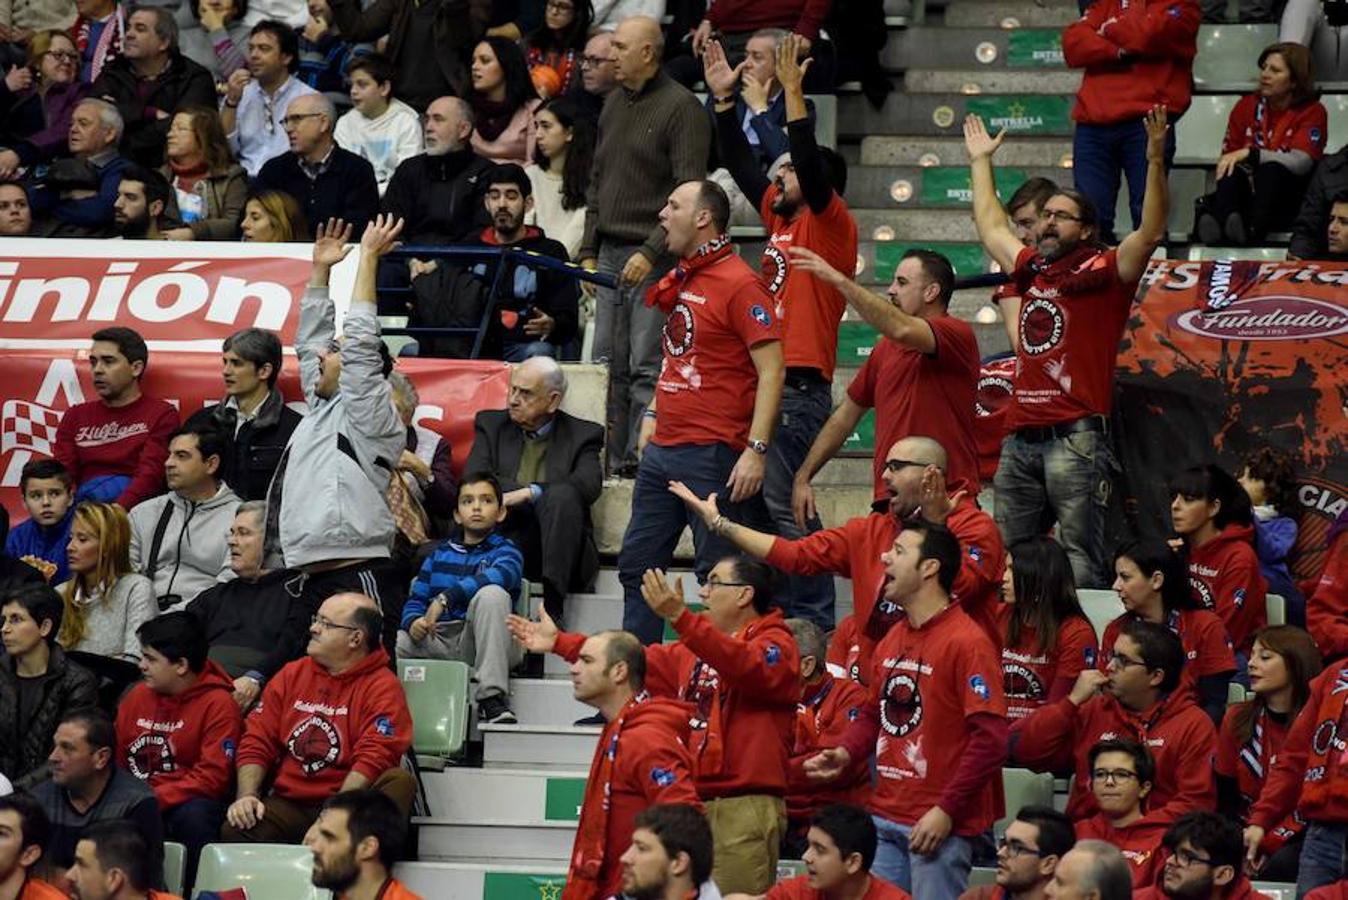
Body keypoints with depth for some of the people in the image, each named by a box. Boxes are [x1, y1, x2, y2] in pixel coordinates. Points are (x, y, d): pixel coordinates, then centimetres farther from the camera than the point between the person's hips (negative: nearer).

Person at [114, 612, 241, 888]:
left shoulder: (218, 704, -7)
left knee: (193, 816, -37)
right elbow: (115, 759, 17)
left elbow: (212, 777, -14)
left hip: (190, 801, -5)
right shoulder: (137, 696, 12)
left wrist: (155, 799, -20)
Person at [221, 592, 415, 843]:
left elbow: (373, 757, -14)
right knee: (233, 830, -27)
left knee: (400, 782, -33)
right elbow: (256, 742, 12)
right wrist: (246, 796, -6)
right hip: (287, 801, 3)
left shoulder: (382, 688, -3)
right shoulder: (291, 674, 14)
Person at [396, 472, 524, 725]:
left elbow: (498, 575, -19)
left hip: (475, 642, -2)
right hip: (436, 642, 2)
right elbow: (416, 598, 13)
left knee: (492, 594, -34)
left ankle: (492, 699, -35)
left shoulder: (506, 550, 6)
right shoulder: (440, 553, 20)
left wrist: (445, 598, -30)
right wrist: (414, 622, -13)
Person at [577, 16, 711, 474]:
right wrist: (589, 251, 15)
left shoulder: (681, 107, -8)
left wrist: (652, 251, -19)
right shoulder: (614, 109, 17)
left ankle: (642, 461, -7)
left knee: (647, 367, -8)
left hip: (655, 258, -8)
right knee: (608, 364, 6)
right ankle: (612, 461, 10)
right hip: (611, 254, 8)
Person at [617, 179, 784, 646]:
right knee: (637, 565, 12)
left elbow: (771, 371, -16)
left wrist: (756, 449, -21)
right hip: (663, 450, 10)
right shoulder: (681, 281, 16)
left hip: (712, 454, -10)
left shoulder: (738, 284, -12)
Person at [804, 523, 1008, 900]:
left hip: (939, 824, -8)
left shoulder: (966, 642, -12)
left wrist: (947, 811, -18)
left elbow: (991, 739, -17)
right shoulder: (892, 639, 13)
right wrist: (845, 753, 5)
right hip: (886, 817, 8)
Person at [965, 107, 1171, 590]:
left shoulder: (1102, 271, 2)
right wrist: (980, 162, 43)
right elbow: (991, 227, 36)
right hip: (1020, 438, 7)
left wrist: (1154, 160, -20)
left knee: (1079, 552, -10)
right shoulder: (1030, 269, 20)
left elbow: (1150, 232, -11)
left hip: (1075, 437, -7)